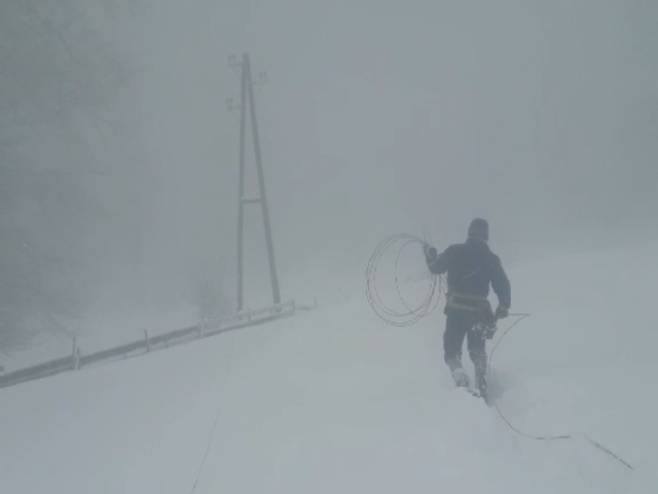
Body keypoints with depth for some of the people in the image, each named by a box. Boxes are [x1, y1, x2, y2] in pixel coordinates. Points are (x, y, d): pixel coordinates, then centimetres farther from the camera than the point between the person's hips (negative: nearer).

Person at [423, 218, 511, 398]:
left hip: (456, 310, -2)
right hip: (480, 311, 2)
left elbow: (436, 267, 11)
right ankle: (481, 383, 10)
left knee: (452, 350, 8)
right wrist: (504, 307, 18)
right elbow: (503, 286, 3)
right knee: (478, 351, 22)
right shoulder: (491, 258, 2)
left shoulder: (455, 252, -2)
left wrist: (430, 255, 32)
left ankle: (458, 371, -21)